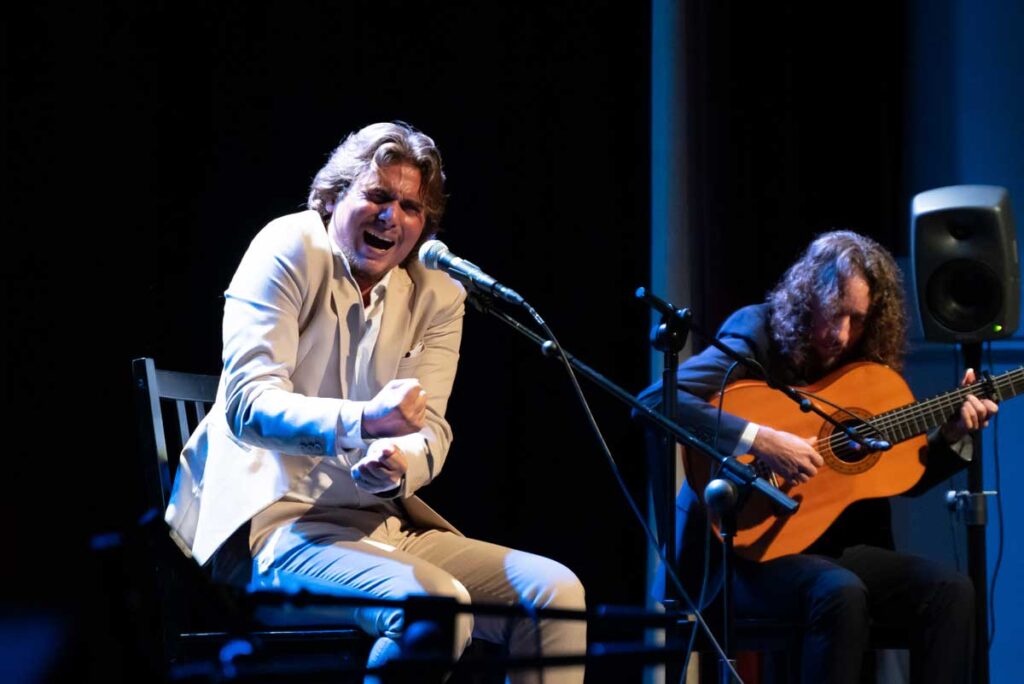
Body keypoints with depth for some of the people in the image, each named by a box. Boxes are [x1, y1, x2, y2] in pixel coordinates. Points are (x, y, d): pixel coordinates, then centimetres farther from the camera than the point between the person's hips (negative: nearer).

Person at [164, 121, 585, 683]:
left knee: (555, 592, -10)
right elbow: (249, 402, -17)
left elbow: (431, 429, 1)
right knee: (436, 604, -32)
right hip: (280, 517, -6)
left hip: (385, 521, 7)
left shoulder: (436, 295, 10)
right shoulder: (289, 249, -5)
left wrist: (399, 462, -26)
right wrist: (363, 422, -35)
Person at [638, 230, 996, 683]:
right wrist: (759, 441, -30)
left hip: (840, 542, 6)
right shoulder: (760, 332, -8)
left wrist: (953, 435, -1)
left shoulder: (871, 365, 9)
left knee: (951, 590, -15)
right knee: (841, 593, -34)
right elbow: (654, 400, -22)